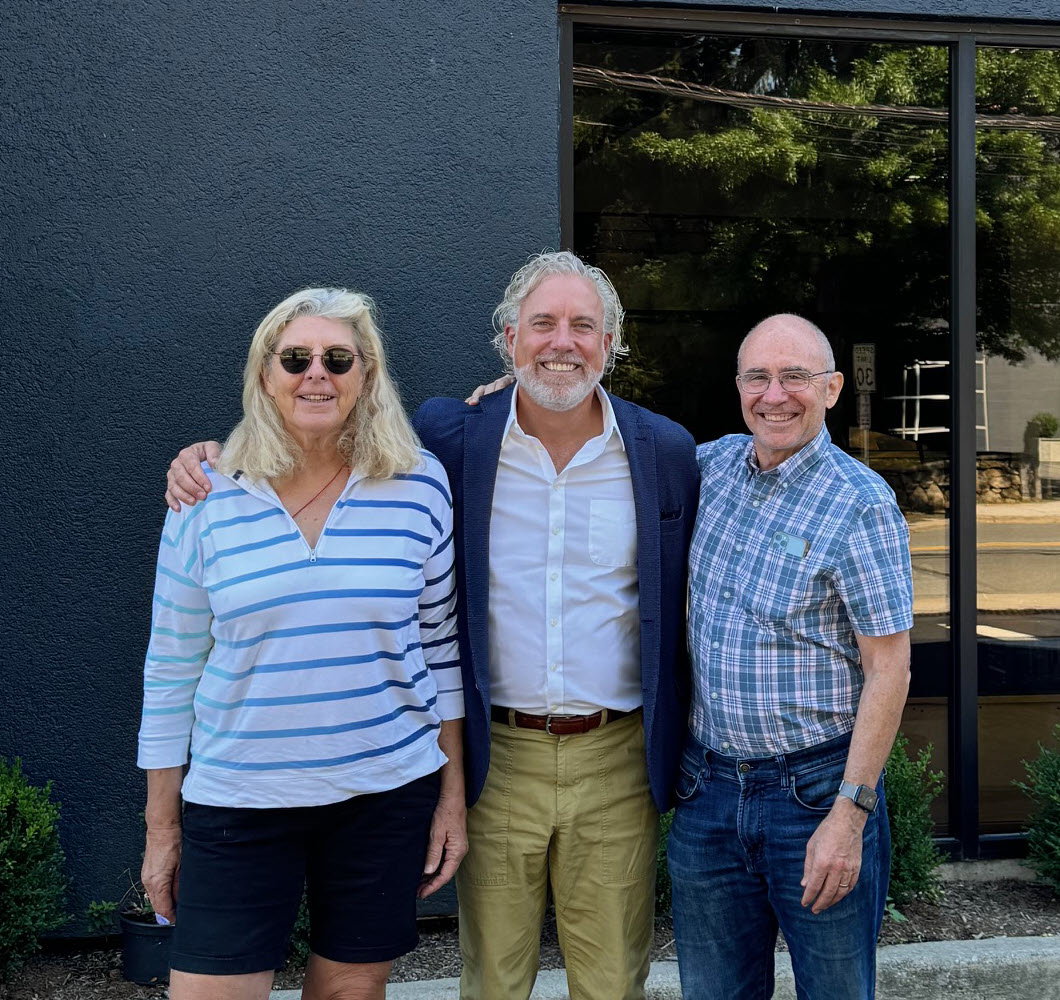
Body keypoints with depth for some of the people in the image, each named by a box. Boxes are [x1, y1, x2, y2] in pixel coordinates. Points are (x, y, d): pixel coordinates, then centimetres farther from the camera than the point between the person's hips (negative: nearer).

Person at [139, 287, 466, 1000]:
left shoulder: (419, 485, -2)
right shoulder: (208, 498, -3)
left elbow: (439, 646, 5)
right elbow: (172, 669, 3)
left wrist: (453, 795, 4)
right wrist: (161, 826, 6)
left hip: (387, 795, 1)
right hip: (237, 802, 0)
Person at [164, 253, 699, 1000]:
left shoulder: (668, 451, -1)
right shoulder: (452, 436, -2)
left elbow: (690, 605, 7)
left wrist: (691, 756, 6)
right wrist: (215, 456, -6)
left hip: (618, 760, 0)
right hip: (497, 758, 0)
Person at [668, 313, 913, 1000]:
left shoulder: (860, 504, -13)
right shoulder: (713, 465, 3)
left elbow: (889, 670, -13)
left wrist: (849, 815, -16)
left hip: (818, 789, -5)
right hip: (707, 791, 5)